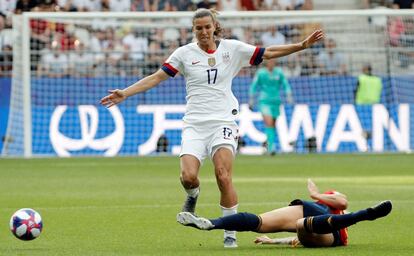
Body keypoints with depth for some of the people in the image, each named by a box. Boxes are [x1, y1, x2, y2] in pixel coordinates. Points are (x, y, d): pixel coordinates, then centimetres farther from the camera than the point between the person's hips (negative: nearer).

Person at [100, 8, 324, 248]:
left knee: (224, 177, -16)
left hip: (223, 121, 0)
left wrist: (302, 45, 4)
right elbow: (156, 77, 2)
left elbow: (269, 52, 10)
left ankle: (230, 234, -5)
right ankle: (193, 195, 20)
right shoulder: (185, 53, 3)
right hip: (195, 123, 0)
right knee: (188, 177, -18)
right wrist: (125, 93, -6)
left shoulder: (232, 48, 5)